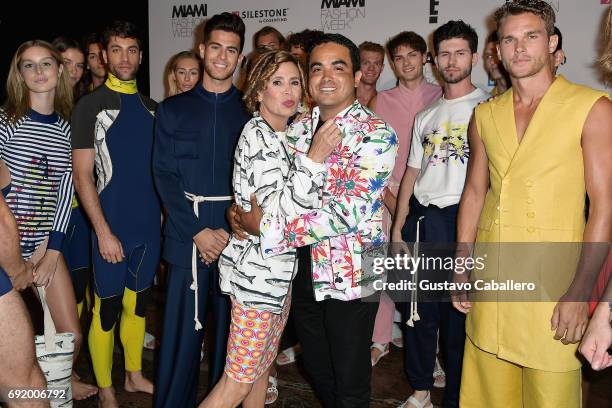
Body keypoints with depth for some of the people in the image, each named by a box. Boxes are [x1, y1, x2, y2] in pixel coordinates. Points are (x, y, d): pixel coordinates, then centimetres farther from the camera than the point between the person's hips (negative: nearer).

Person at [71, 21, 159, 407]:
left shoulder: (151, 108, 10)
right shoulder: (90, 106, -4)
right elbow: (82, 175, -9)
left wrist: (165, 214, 7)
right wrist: (103, 231, -15)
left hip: (149, 226, 5)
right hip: (112, 228, -4)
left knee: (137, 303, 16)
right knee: (107, 308, 5)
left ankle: (134, 375, 32)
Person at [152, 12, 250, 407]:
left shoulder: (250, 112, 6)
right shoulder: (173, 109, 7)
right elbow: (165, 175, 0)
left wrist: (231, 230, -10)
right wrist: (198, 231, -8)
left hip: (237, 233, 0)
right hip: (187, 233, 0)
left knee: (231, 323, 8)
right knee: (182, 325, 3)